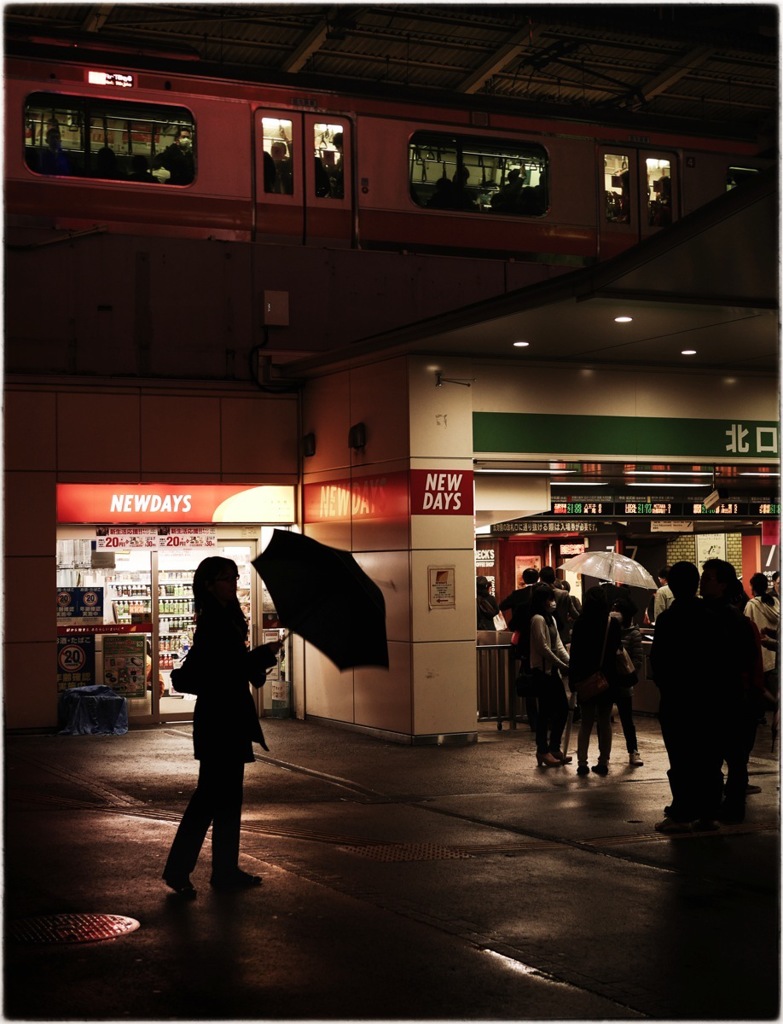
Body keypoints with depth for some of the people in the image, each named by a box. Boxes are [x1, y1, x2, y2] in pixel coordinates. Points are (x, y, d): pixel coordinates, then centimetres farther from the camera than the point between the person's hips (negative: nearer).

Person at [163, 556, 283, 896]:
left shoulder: (227, 620, 14)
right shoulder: (213, 622, -15)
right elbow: (230, 670, -22)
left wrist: (259, 658, 3)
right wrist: (264, 655, -13)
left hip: (230, 719, 10)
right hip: (219, 719, -10)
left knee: (227, 795, 13)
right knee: (211, 795, -6)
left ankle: (226, 870, 19)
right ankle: (177, 869, 0)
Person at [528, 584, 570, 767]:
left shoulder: (551, 619, 17)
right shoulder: (538, 619, -12)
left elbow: (558, 645, 13)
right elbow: (543, 648, -18)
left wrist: (571, 662, -2)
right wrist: (563, 666, -15)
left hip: (552, 671, 9)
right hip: (542, 670, -9)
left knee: (562, 708, 9)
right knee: (546, 711, -4)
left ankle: (554, 748, 18)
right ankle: (542, 751, 4)